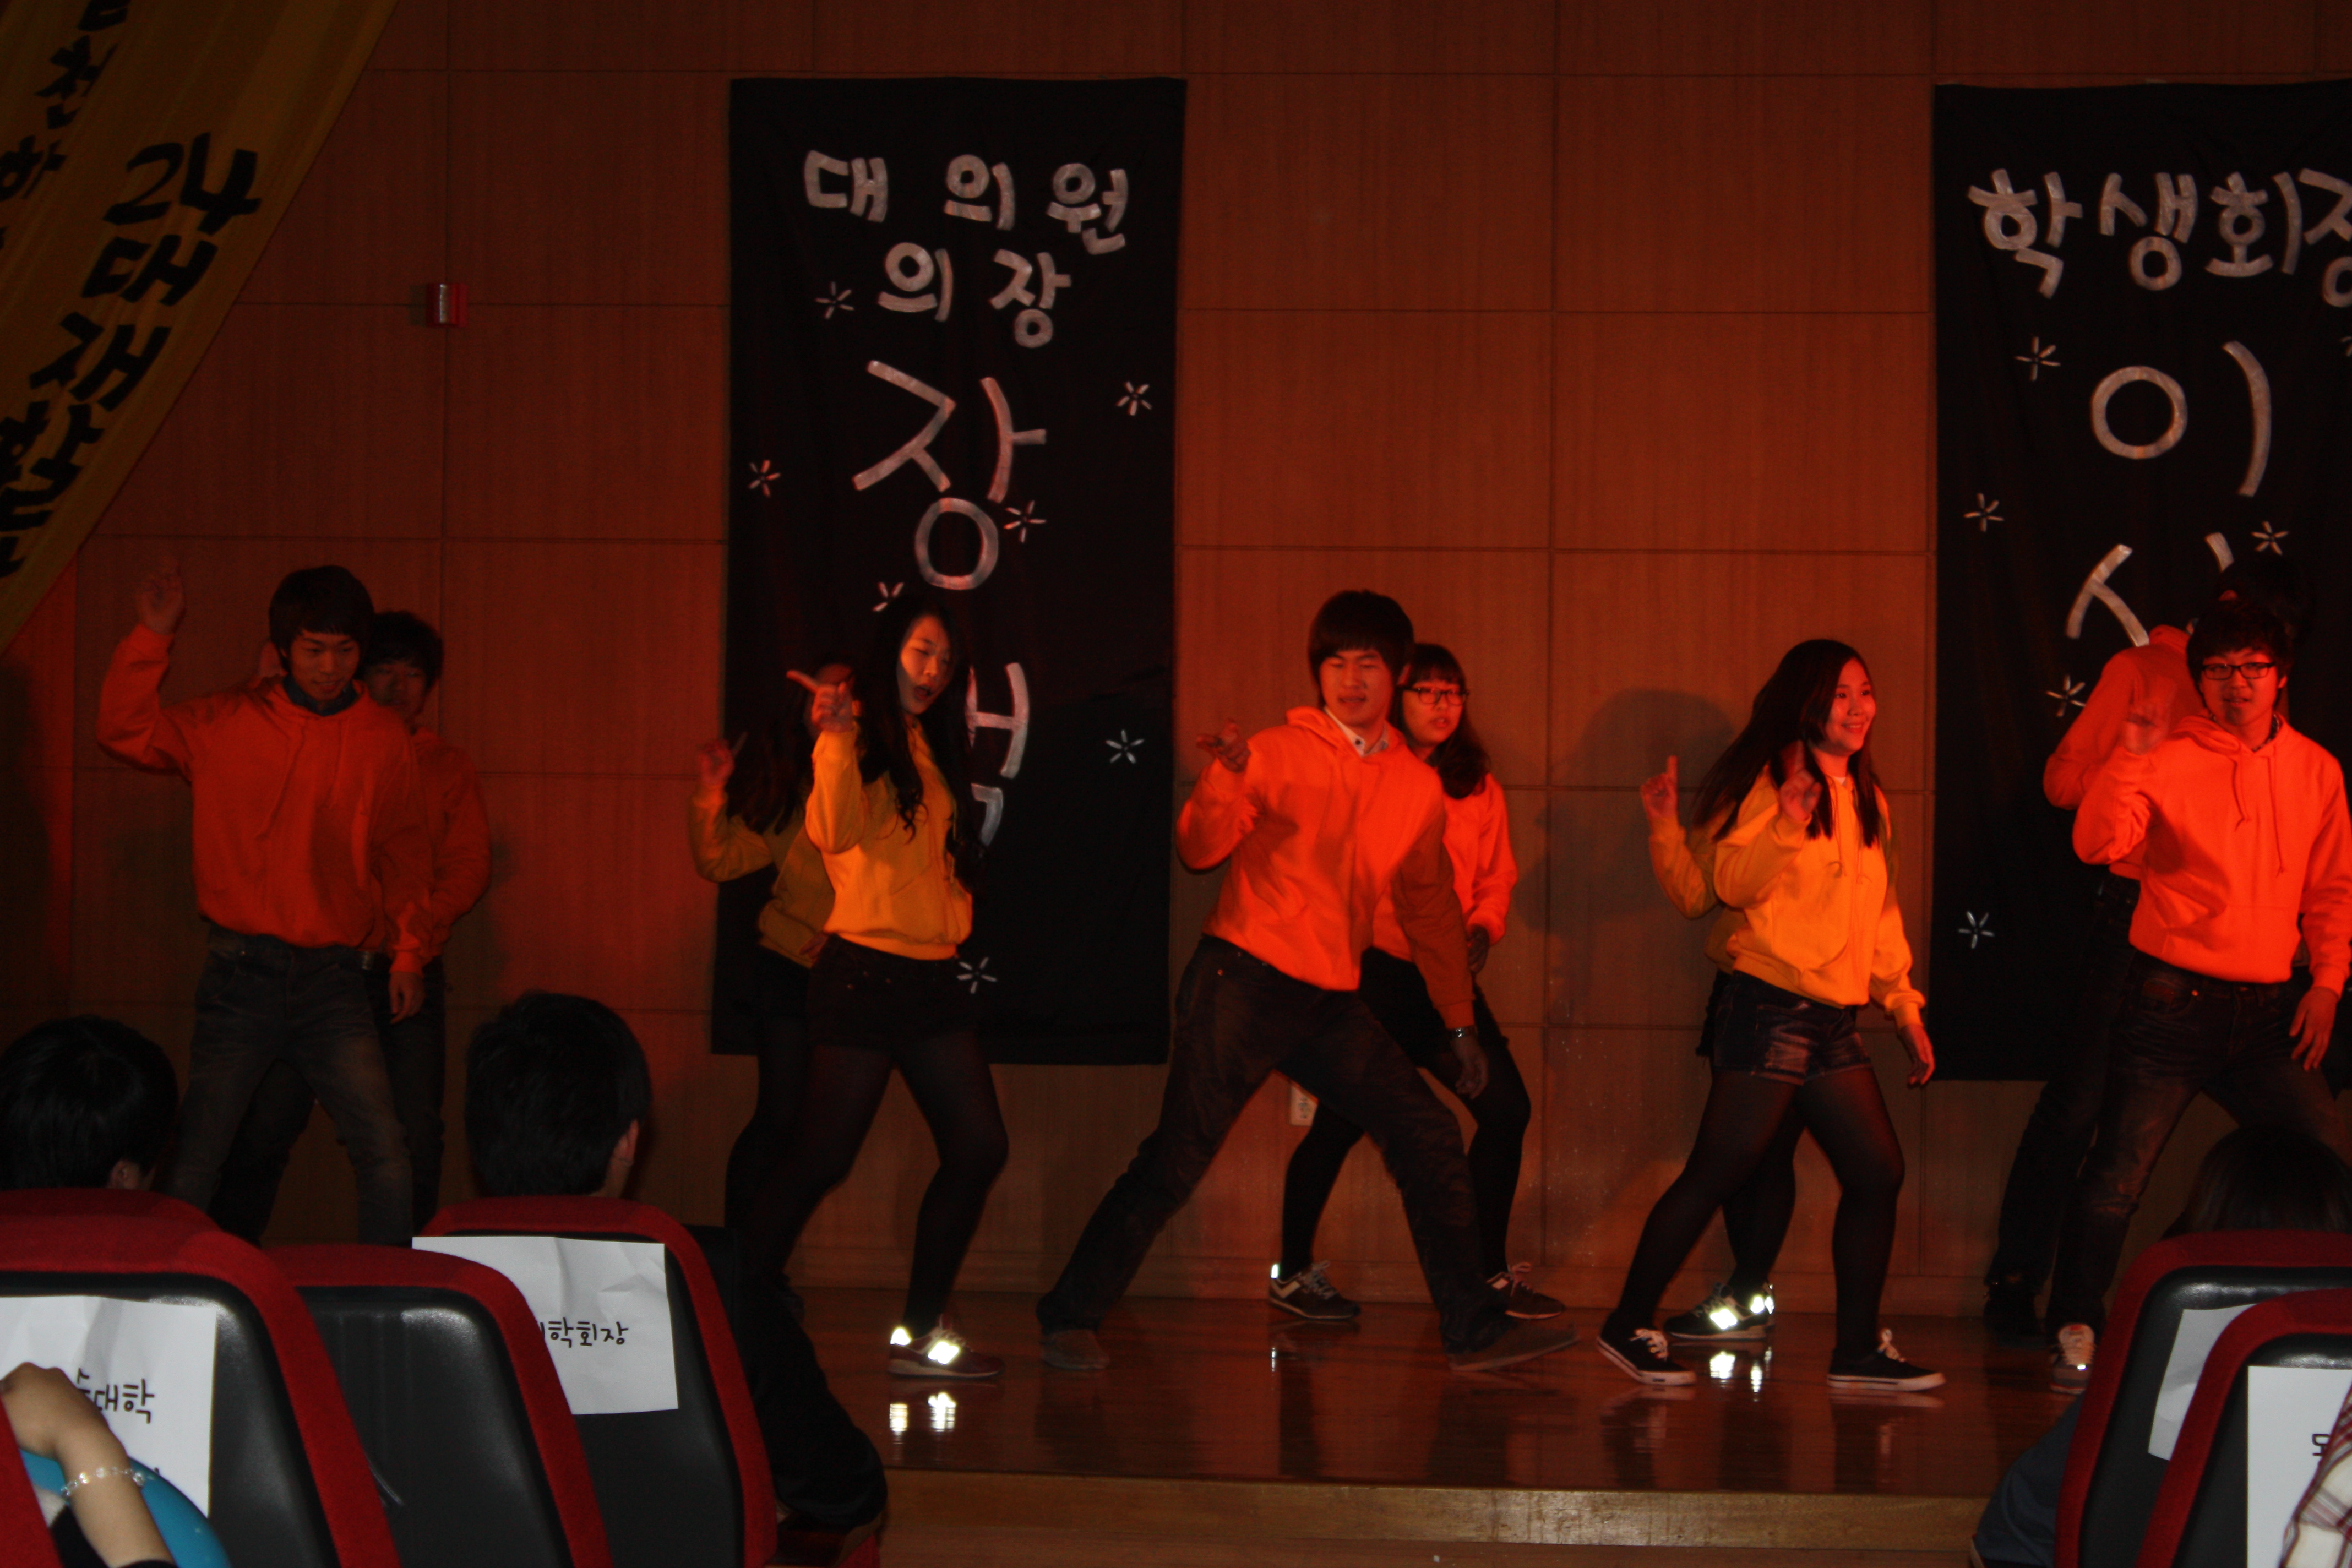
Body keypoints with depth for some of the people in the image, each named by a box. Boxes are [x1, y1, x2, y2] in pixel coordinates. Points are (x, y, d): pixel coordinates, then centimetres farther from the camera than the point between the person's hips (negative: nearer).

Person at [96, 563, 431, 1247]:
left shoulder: (384, 738, 7)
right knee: (193, 1162, 2)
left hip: (335, 977, 1)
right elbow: (126, 731, -2)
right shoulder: (229, 723, 4)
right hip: (241, 972, -1)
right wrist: (153, 638, -11)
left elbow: (403, 854, 14)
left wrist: (408, 951, 9)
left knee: (386, 1156, -9)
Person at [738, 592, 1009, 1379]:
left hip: (932, 975, 8)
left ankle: (922, 1332, 12)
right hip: (863, 971, -8)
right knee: (823, 1158, -6)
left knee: (979, 1148, 3)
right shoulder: (859, 738, -5)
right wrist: (837, 738, -31)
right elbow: (836, 831, -24)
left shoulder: (932, 747, 18)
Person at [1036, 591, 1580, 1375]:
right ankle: (1070, 1316, 3)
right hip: (1244, 979, -5)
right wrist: (1224, 778, -28)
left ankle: (1474, 1328, 11)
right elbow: (1201, 851, -9)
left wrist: (1459, 1021, 20)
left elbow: (1430, 910, 21)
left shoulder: (1419, 787, 13)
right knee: (1178, 1156, -10)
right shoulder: (1279, 753, -2)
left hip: (1331, 1002, 5)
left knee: (1430, 1140, 1)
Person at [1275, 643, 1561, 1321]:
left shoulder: (1477, 787, 12)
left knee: (1507, 1110, -1)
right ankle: (1293, 1271, 15)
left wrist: (1483, 929, -2)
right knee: (1341, 1122, -3)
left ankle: (1490, 1271, 13)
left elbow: (1498, 873, 16)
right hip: (1370, 972, -5)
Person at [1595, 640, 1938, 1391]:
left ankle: (1858, 1348, 12)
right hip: (1771, 1007, -8)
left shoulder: (1866, 799, 18)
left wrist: (1904, 1007, 22)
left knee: (1878, 1173, 5)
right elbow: (1732, 882, -15)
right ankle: (1629, 1326, 2)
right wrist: (1785, 827, -30)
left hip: (1834, 1018, 8)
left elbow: (1879, 916, 25)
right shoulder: (1777, 780, -6)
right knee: (1716, 1173, -7)